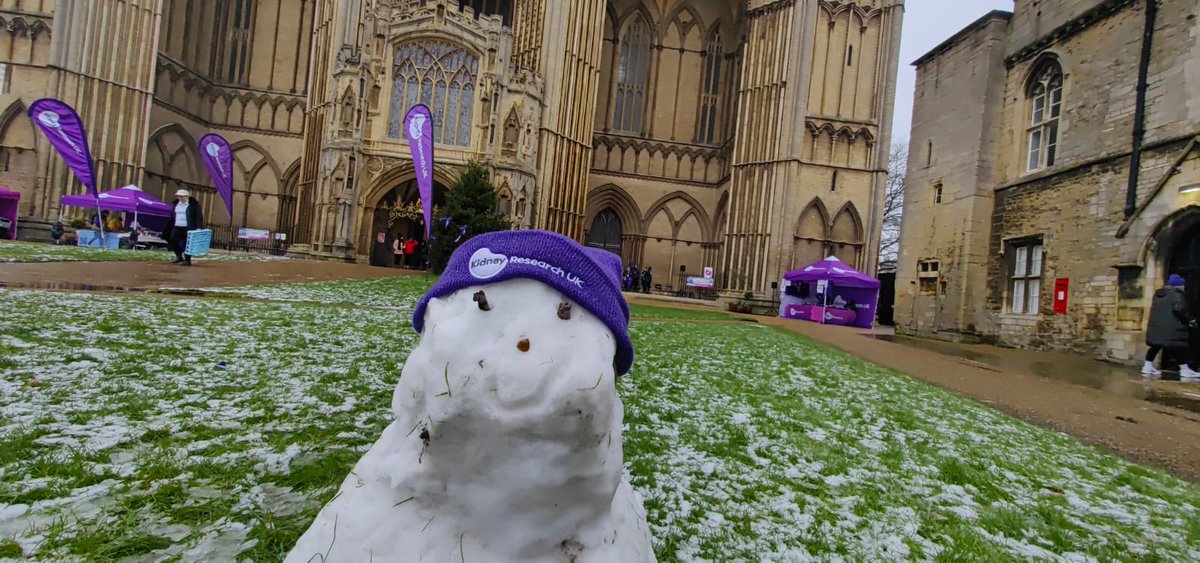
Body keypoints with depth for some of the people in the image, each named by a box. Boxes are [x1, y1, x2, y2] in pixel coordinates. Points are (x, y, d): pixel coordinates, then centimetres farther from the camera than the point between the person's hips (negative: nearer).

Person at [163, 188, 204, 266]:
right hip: (176, 227, 6)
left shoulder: (193, 204, -5)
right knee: (173, 241, 0)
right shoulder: (176, 204, 14)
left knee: (187, 244, -5)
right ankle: (179, 257, 17)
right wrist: (169, 227, 21)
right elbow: (172, 215, 23)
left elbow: (199, 216, -8)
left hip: (188, 228, -6)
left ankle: (187, 260, 3)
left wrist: (199, 227, -17)